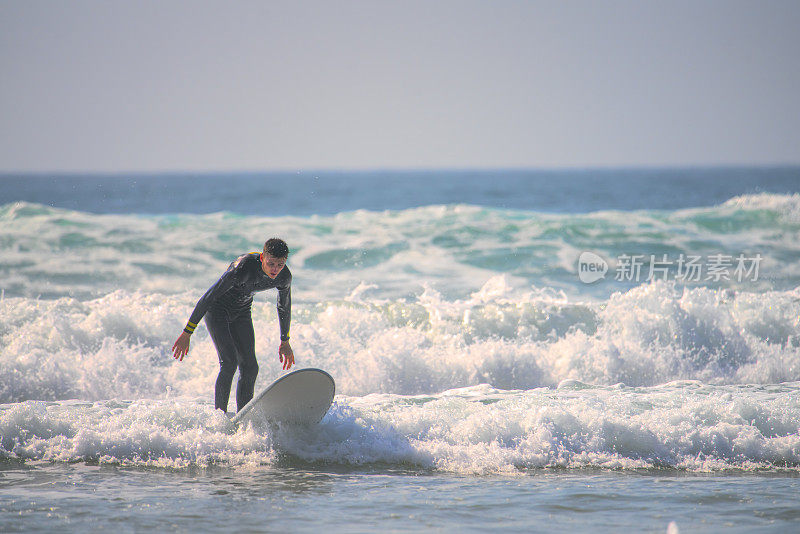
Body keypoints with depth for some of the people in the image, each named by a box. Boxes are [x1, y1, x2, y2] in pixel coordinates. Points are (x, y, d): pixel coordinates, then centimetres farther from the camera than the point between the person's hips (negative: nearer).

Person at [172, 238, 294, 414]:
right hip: (217, 309, -6)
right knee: (229, 362, -21)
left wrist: (285, 341, 15)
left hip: (241, 313, 6)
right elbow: (208, 297, -30)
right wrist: (186, 333, -29)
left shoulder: (284, 277, -16)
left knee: (250, 368, -4)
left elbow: (284, 307, 6)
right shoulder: (243, 268, -35)